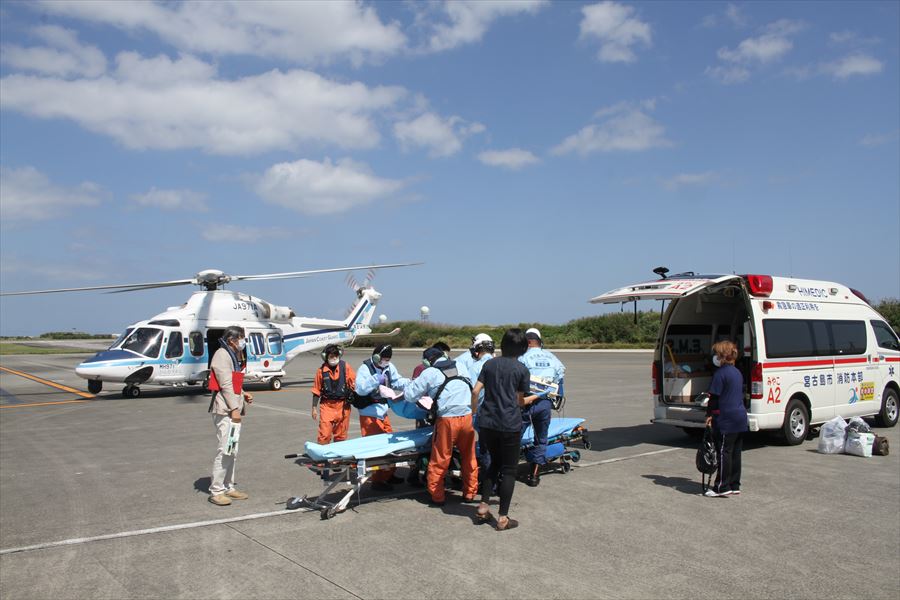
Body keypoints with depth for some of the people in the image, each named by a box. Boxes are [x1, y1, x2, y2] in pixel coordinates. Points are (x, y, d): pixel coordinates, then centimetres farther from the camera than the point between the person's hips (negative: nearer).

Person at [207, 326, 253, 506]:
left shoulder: (234, 356, 20)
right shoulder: (222, 355, -11)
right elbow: (225, 384, -17)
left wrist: (243, 394, 10)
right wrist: (234, 408, -20)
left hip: (233, 409, 10)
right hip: (225, 410, -10)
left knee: (232, 450, 13)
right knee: (224, 449, -10)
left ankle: (229, 487, 20)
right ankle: (216, 491, -5)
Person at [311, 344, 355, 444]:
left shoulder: (346, 367, -4)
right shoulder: (321, 370, -3)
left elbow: (354, 383, 2)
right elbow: (316, 391, 4)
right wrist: (314, 408, 6)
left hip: (343, 405, 1)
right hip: (327, 405, -1)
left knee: (340, 435, 12)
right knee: (324, 434, -6)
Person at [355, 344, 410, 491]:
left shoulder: (389, 367, 1)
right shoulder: (365, 368, -17)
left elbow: (396, 381, 10)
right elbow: (360, 389, -25)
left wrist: (409, 383, -8)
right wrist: (376, 380, -33)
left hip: (383, 412, 8)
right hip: (369, 414, -8)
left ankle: (388, 475, 34)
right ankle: (377, 480, 8)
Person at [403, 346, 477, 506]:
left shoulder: (429, 373, 1)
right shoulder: (460, 367, 12)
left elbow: (410, 395, 4)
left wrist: (409, 385, 26)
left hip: (447, 420, -4)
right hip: (467, 417, 4)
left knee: (439, 460, 9)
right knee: (469, 457, 16)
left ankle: (437, 497, 16)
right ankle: (470, 493, 26)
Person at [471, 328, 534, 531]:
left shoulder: (489, 364, 7)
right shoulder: (522, 369, -2)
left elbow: (475, 391, 1)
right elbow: (520, 400, 3)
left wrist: (474, 411, 16)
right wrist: (534, 398, 23)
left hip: (486, 423, 4)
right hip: (510, 425, -4)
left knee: (495, 463, 22)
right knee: (508, 469, 6)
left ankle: (483, 505, 18)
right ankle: (503, 518, 7)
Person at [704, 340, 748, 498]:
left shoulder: (720, 373, -13)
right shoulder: (737, 372, 14)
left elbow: (714, 397, -15)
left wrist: (709, 414, -7)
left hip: (726, 419, -9)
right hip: (740, 417, 9)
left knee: (724, 452, -4)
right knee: (735, 453, 12)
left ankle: (722, 487, 0)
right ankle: (734, 486, 17)